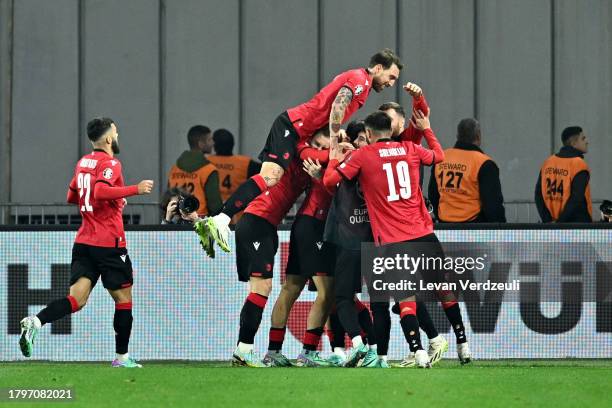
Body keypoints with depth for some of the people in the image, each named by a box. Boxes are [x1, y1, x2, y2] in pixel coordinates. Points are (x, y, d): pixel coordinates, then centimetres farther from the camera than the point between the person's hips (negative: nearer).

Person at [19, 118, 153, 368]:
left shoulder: (83, 162, 15)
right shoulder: (110, 164, -10)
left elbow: (72, 197, 27)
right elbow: (100, 191, -28)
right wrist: (135, 189, -22)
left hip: (83, 242, 7)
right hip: (109, 243, -7)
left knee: (77, 299, -4)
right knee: (123, 298, 8)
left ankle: (36, 322, -28)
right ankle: (122, 357, 12)